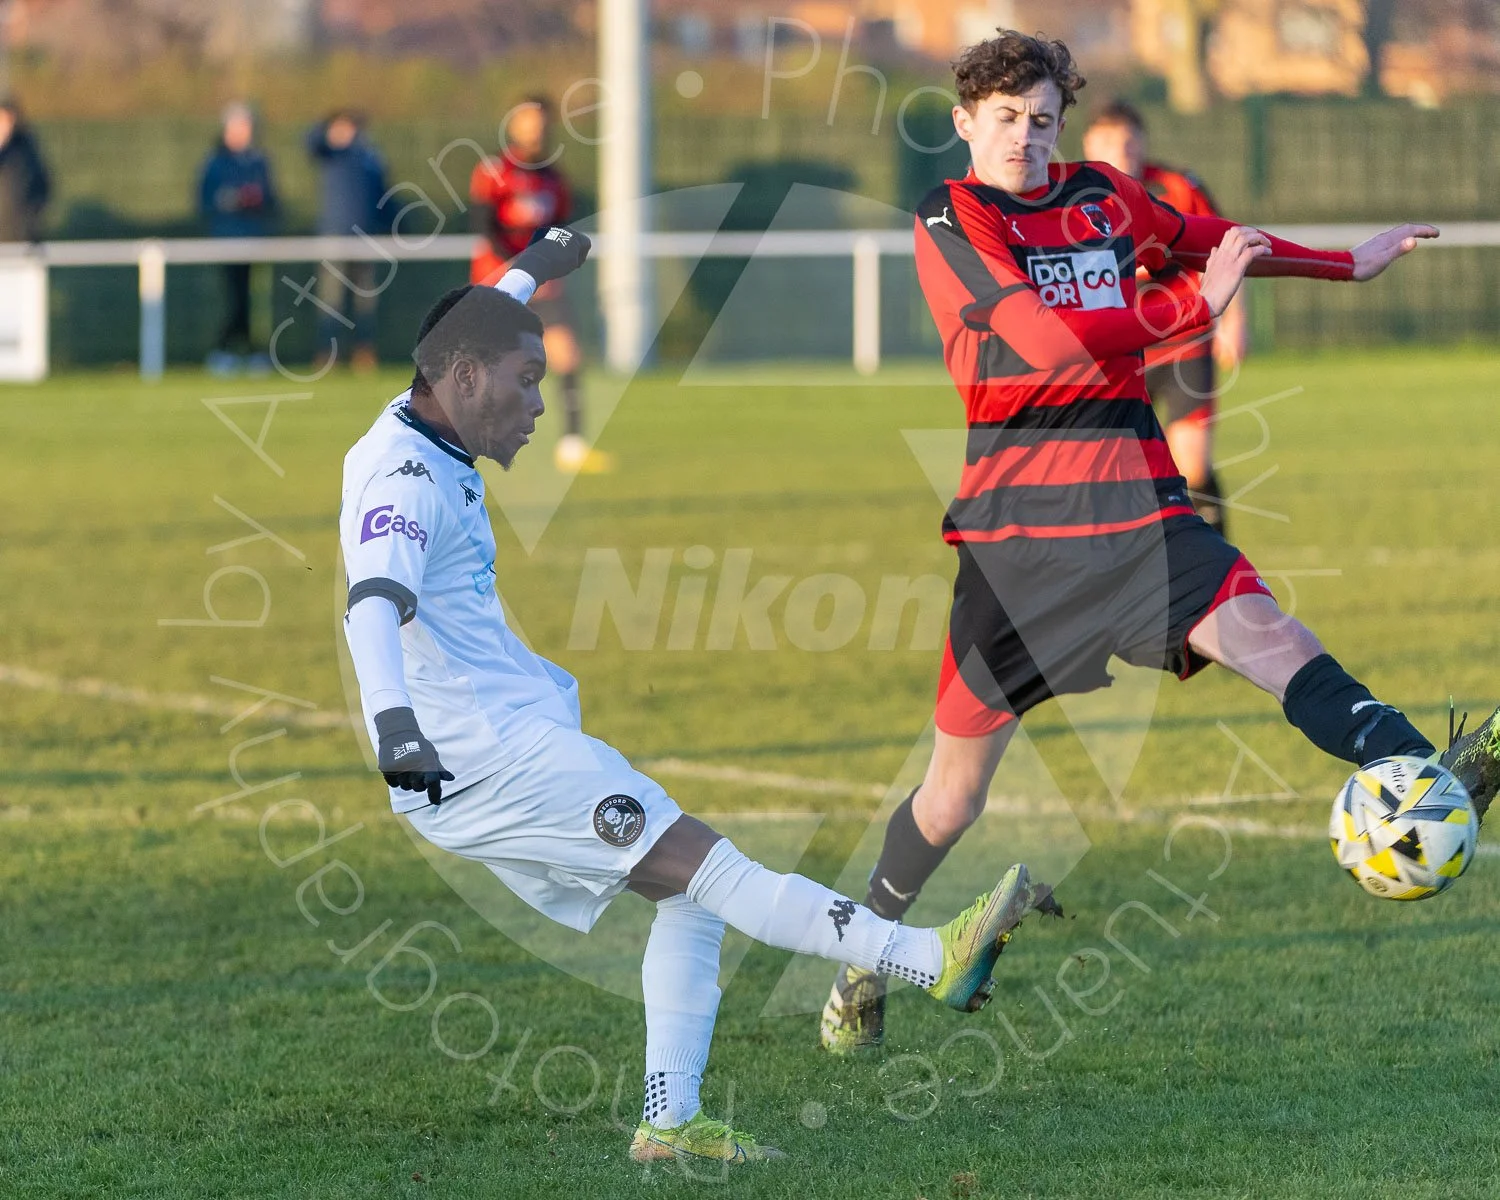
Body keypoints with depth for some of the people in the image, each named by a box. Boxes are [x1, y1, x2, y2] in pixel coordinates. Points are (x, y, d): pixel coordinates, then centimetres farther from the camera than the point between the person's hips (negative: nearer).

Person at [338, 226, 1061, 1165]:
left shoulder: (426, 439, 14)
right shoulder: (403, 478, -16)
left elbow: (466, 334, 37)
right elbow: (375, 602, -34)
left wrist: (535, 268, 53)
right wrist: (394, 723, -50)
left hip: (515, 742, 11)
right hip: (479, 757, -11)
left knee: (687, 890, 7)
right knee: (694, 859, -15)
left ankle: (670, 1121, 2)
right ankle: (928, 959, -21)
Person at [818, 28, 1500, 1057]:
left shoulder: (1101, 196, 13)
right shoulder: (951, 223, -4)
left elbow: (1196, 236, 34)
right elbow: (1050, 342, -18)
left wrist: (1346, 265, 39)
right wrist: (1198, 305, -21)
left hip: (1136, 504, 3)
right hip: (1016, 521, -3)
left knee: (1262, 633, -26)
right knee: (958, 789, 5)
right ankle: (865, 959, 28)